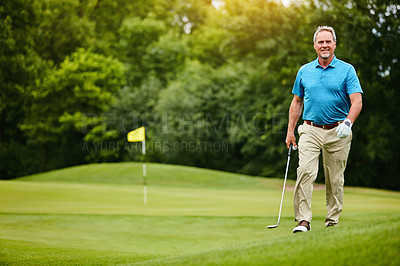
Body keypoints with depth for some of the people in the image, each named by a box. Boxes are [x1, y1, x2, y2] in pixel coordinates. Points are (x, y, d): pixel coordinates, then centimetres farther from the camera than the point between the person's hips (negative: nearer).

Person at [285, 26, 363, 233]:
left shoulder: (347, 70, 1)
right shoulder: (304, 71, 10)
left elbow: (357, 101, -8)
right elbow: (297, 102, 16)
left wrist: (348, 122, -26)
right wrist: (290, 130, 9)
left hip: (338, 133, -1)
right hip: (310, 131, 1)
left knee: (335, 179, 5)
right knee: (305, 172, -15)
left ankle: (333, 220, 16)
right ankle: (303, 220, -15)